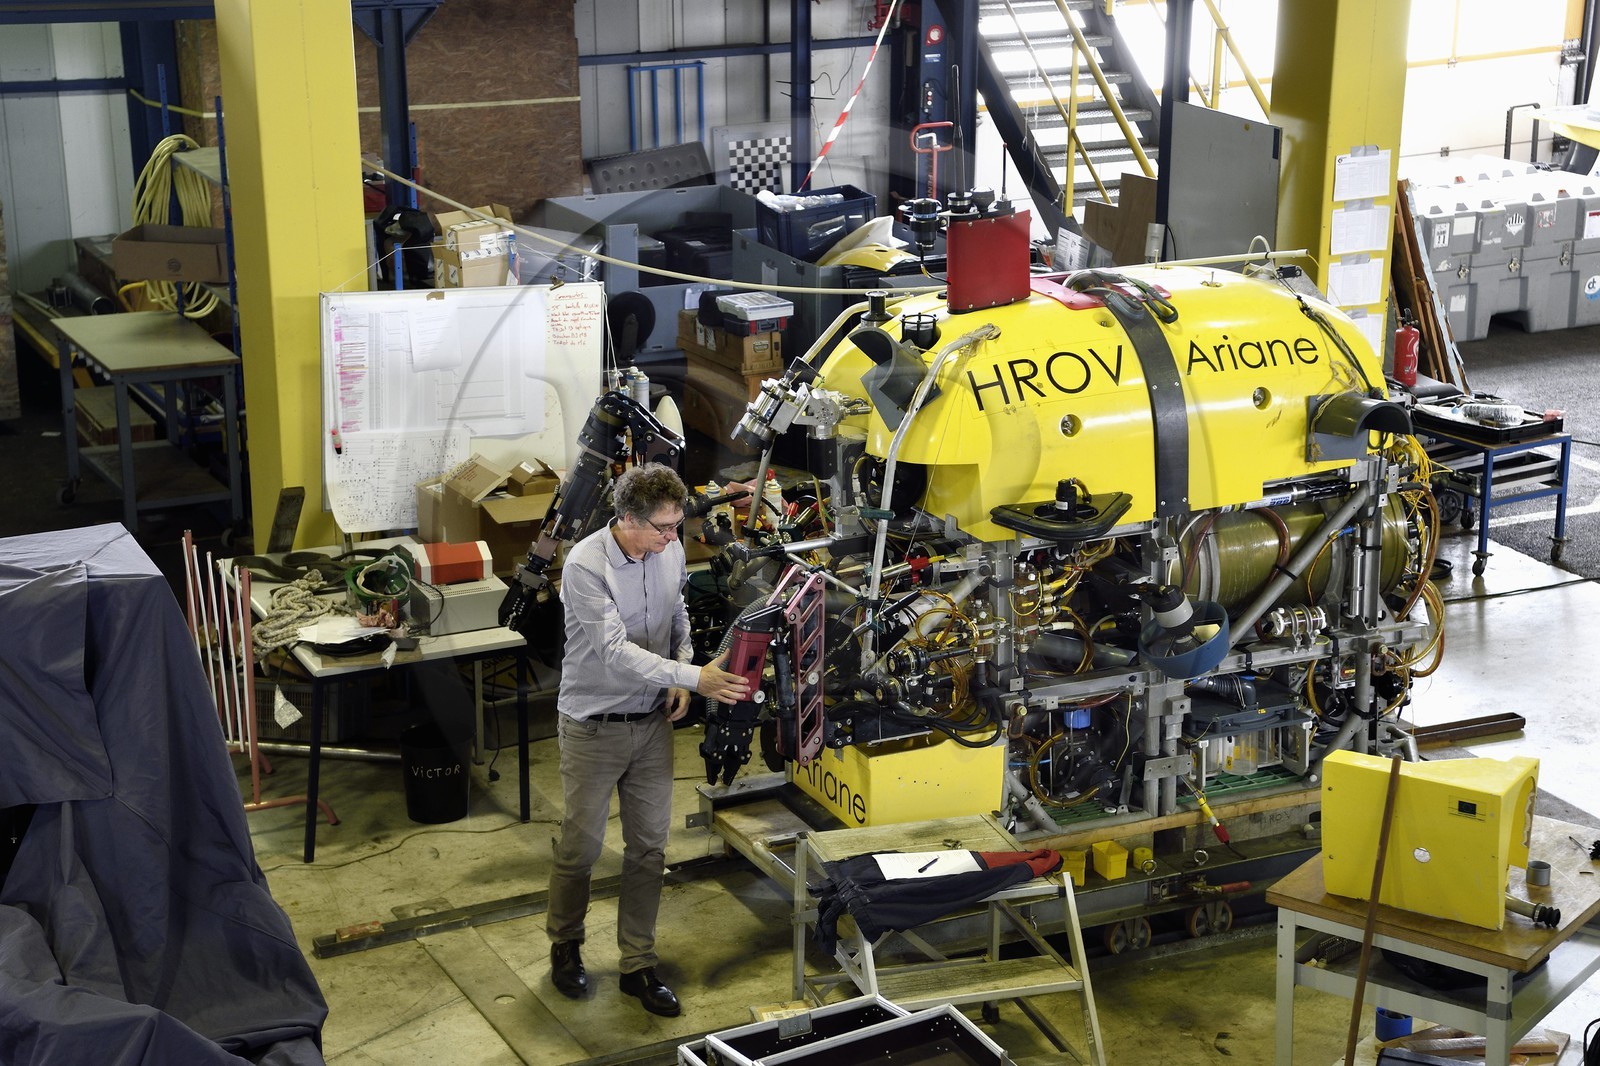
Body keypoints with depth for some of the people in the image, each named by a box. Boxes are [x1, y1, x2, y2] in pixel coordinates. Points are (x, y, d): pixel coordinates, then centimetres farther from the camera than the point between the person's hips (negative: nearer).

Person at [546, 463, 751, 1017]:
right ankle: (564, 945, 31)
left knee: (649, 847, 8)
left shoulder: (670, 551, -4)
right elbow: (616, 652, -30)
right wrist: (696, 679, -36)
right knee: (581, 845, 8)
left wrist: (682, 670, -2)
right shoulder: (585, 566, -24)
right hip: (594, 726, -5)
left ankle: (638, 964, 20)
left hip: (653, 721, 5)